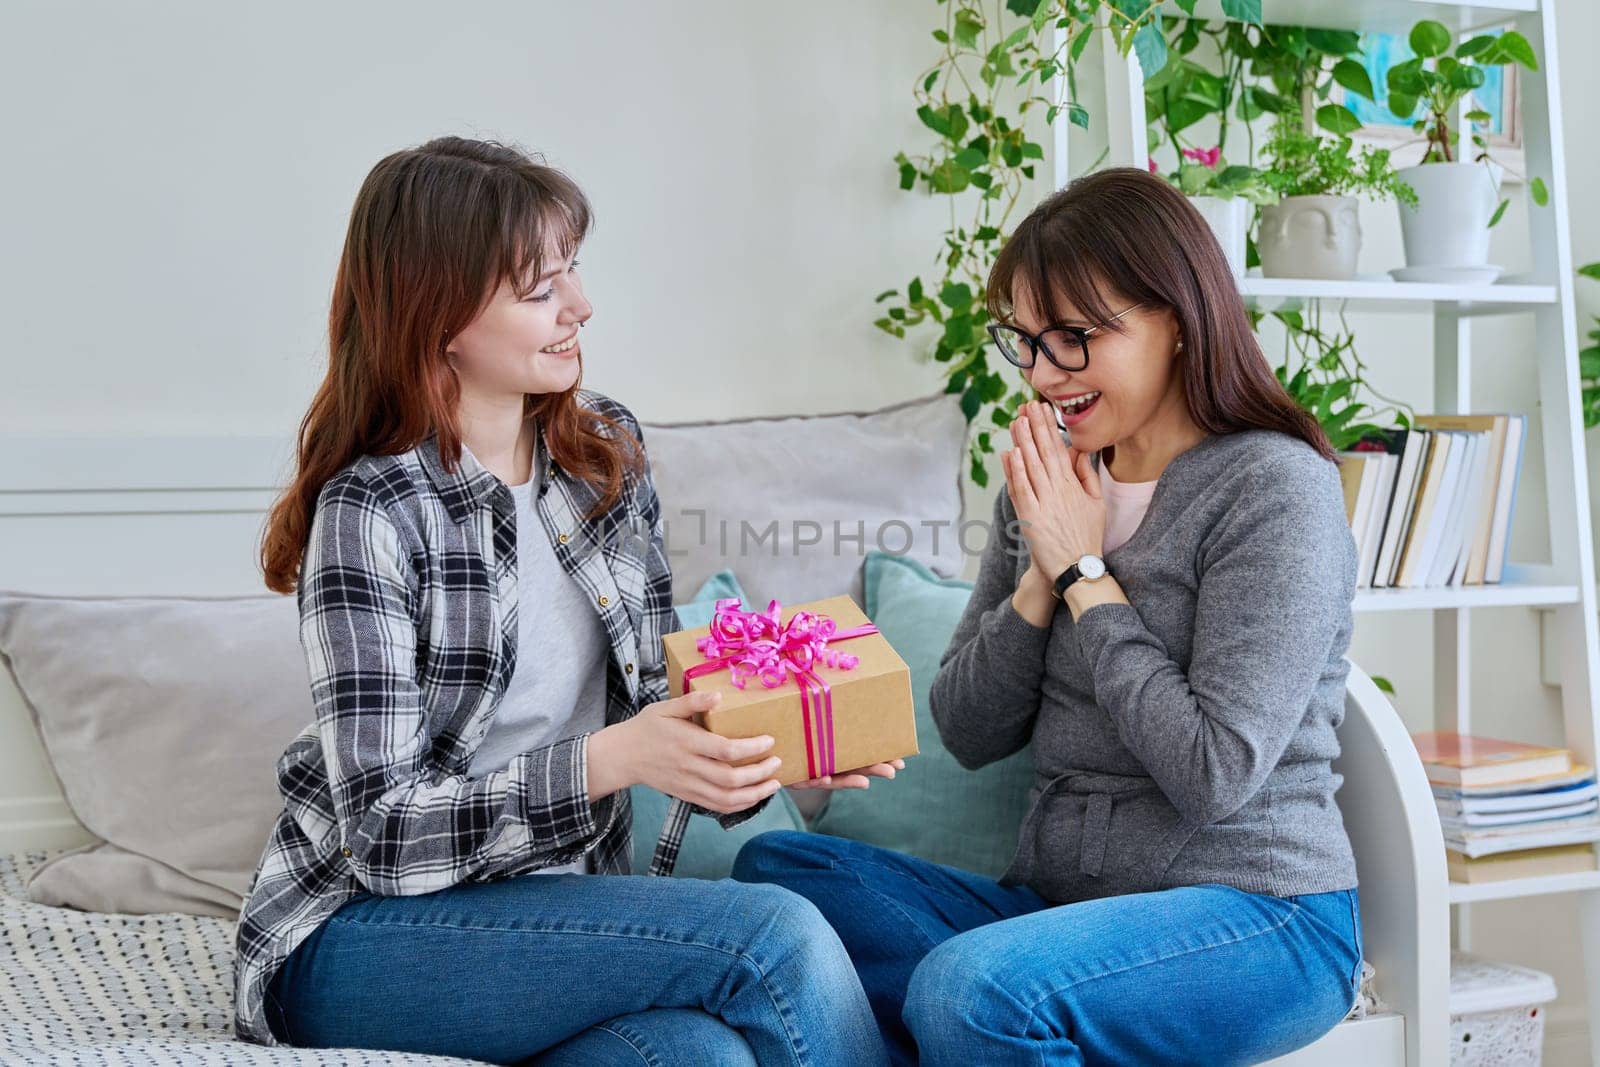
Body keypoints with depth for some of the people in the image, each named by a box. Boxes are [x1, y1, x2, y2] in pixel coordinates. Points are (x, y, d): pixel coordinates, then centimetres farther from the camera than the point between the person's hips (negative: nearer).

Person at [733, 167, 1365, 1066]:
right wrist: (1040, 574, -7)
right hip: (1057, 898, 7)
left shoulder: (1276, 488, -10)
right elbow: (969, 735, 9)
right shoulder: (1050, 484, 10)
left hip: (1258, 915, -7)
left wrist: (1085, 570, -12)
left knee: (971, 987, -34)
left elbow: (1215, 774, -18)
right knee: (778, 868, -11)